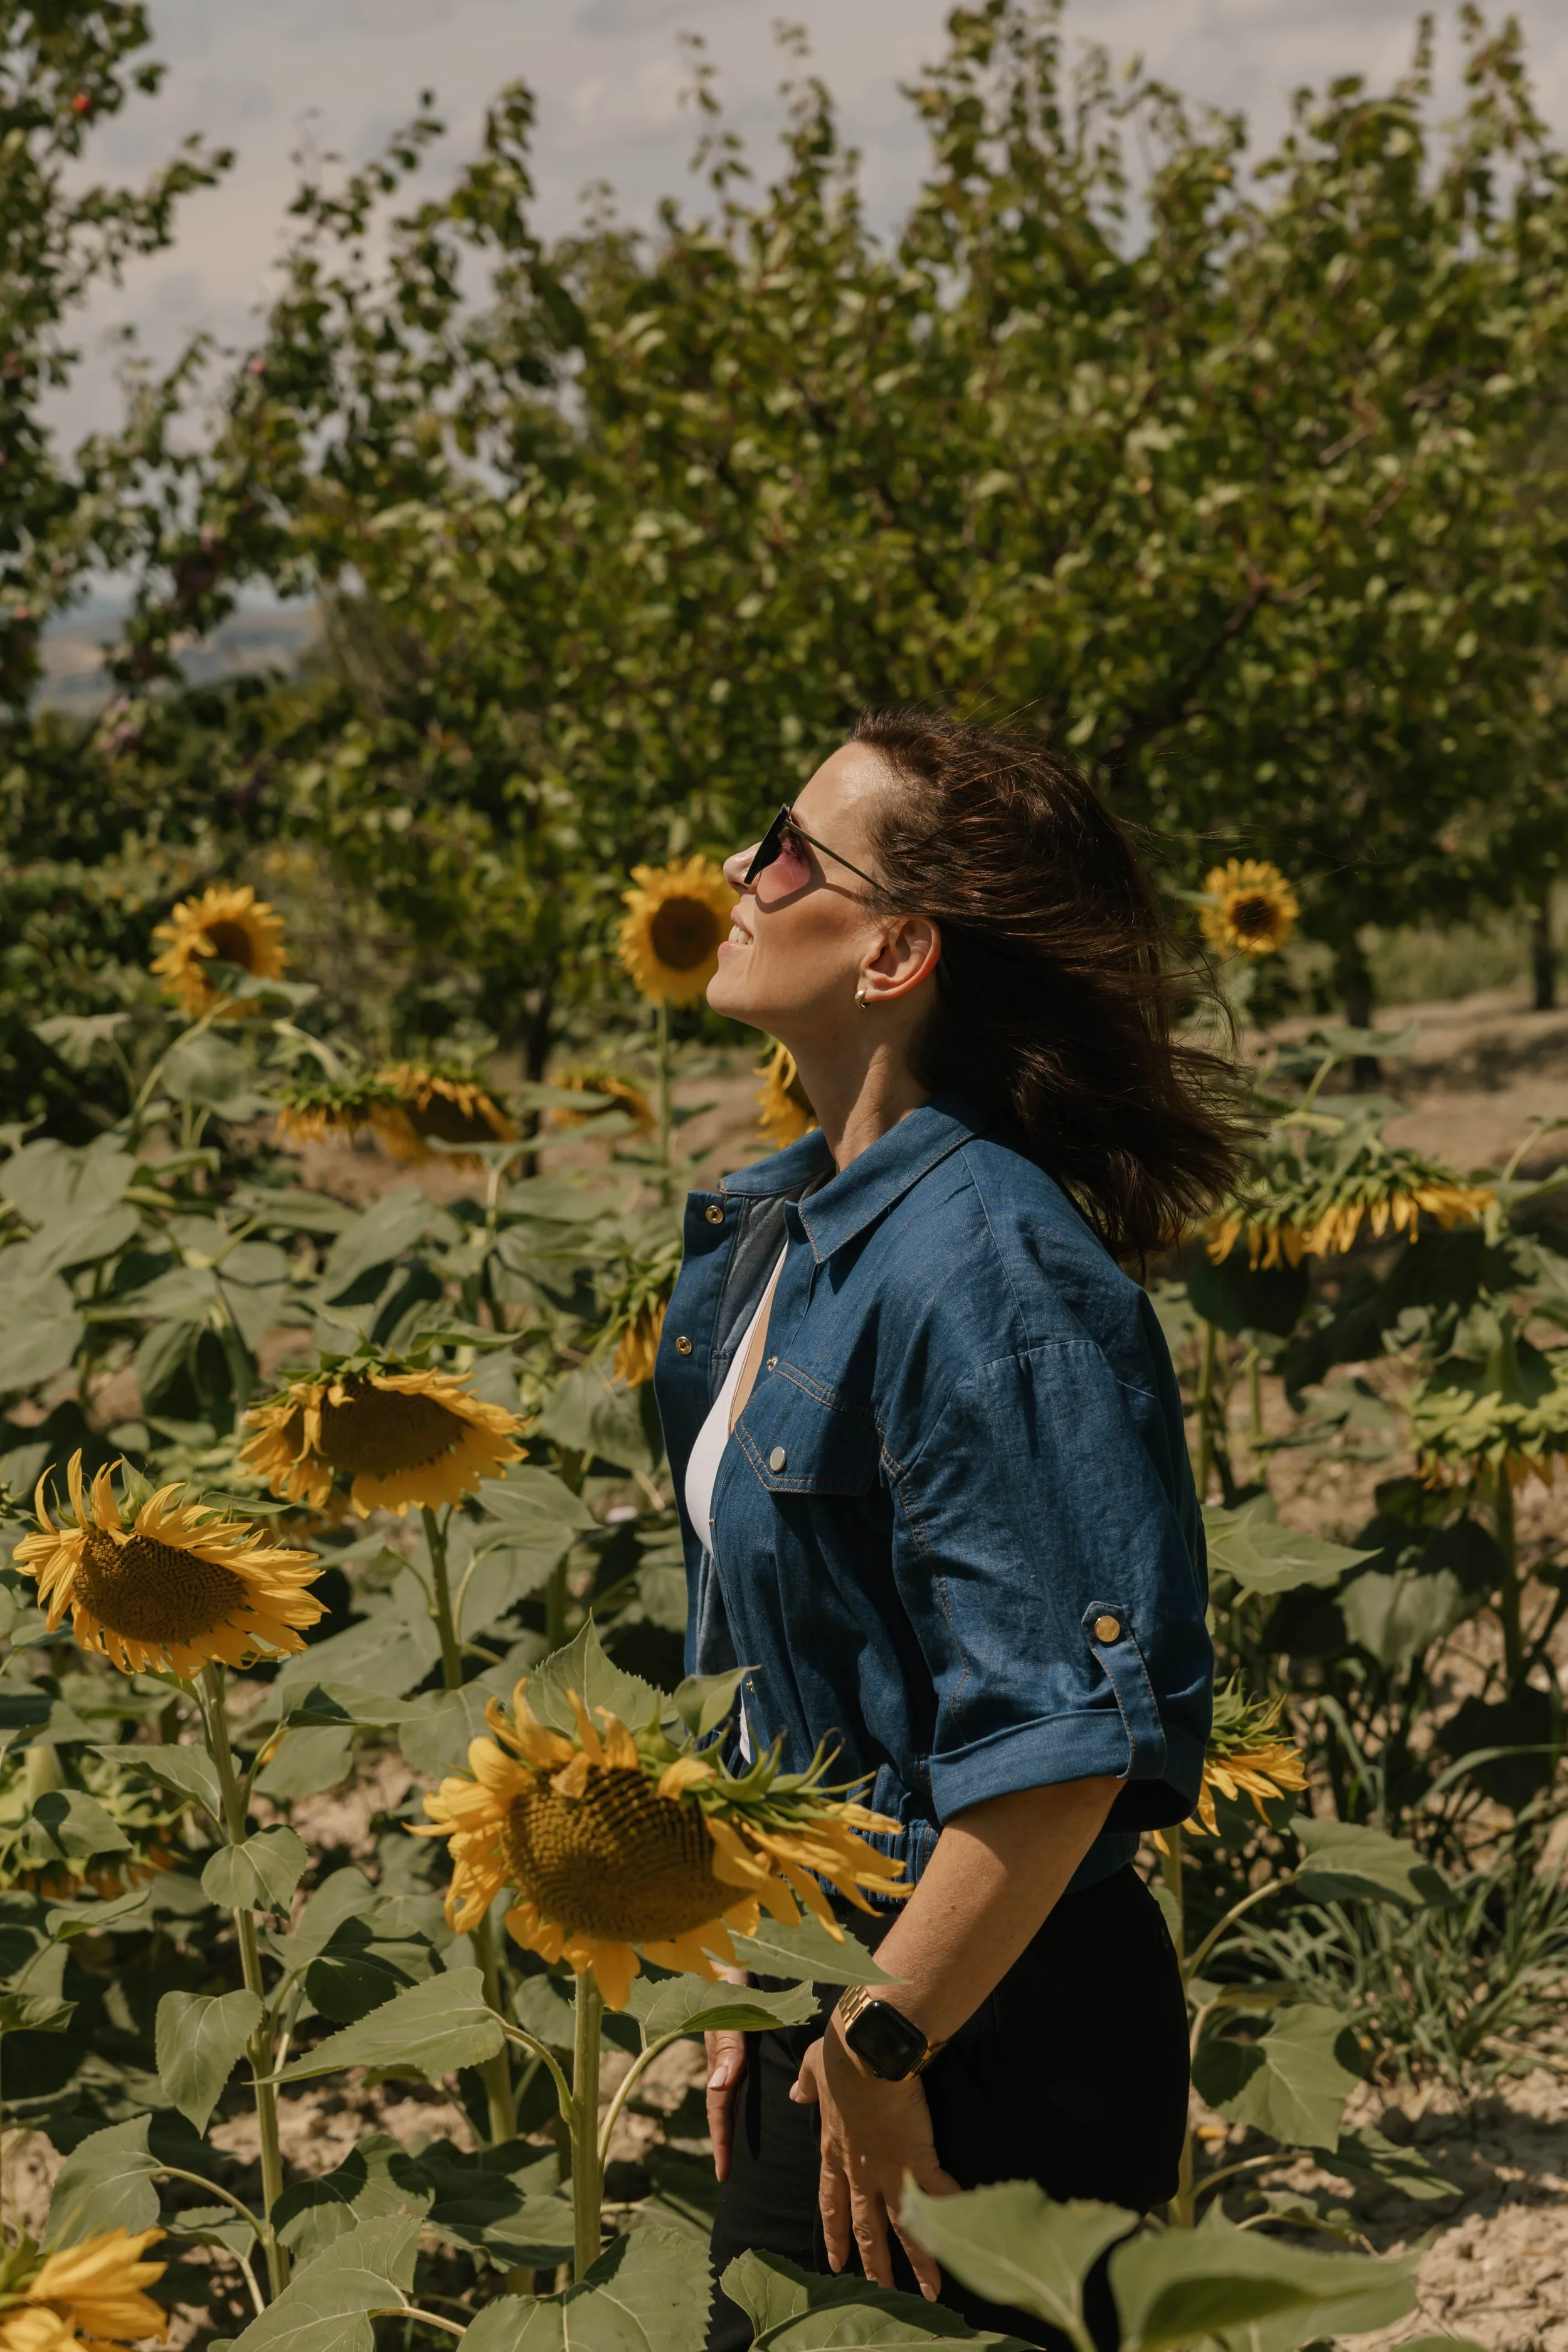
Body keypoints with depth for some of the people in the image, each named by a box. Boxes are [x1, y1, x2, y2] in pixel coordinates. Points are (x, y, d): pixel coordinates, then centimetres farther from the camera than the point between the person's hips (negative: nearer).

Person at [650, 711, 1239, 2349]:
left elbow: (1072, 1735, -26)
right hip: (822, 2000, 8)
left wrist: (880, 2048, -19)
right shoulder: (781, 1222, 4)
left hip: (982, 2047, -8)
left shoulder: (984, 1269, -24)